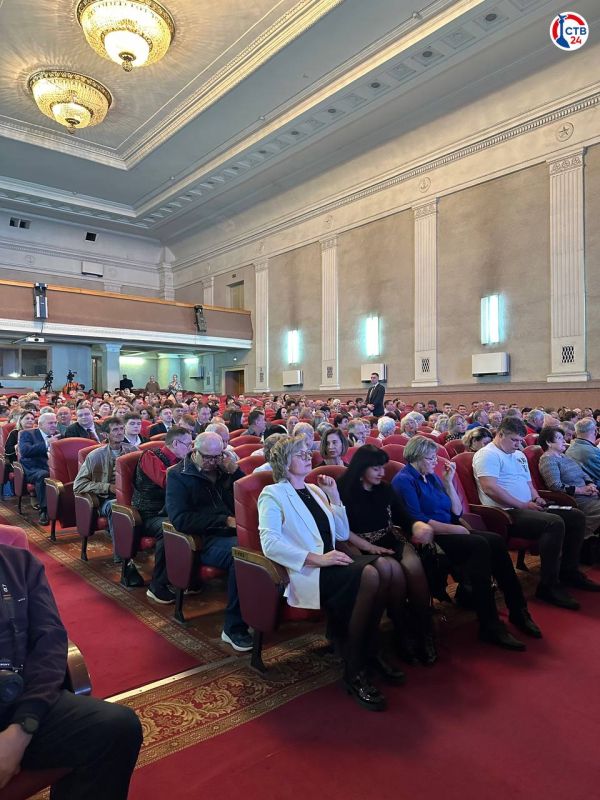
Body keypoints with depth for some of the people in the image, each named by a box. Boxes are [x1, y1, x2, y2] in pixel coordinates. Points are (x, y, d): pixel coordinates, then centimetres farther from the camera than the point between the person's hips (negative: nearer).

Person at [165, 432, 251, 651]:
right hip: (205, 541, -4)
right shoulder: (178, 475, 4)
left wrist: (235, 471, 1)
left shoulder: (224, 468, 17)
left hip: (234, 533, 5)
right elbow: (179, 519, -8)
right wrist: (224, 521, -13)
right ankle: (234, 628, -22)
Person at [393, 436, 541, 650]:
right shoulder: (404, 480, -6)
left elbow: (456, 512, 14)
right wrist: (452, 529, -16)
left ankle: (518, 610, -12)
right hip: (429, 537, -8)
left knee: (496, 541, -16)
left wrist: (448, 482, 5)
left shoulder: (431, 477, 17)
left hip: (449, 532, 8)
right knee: (479, 545, -28)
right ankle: (489, 626, -27)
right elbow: (416, 520, -17)